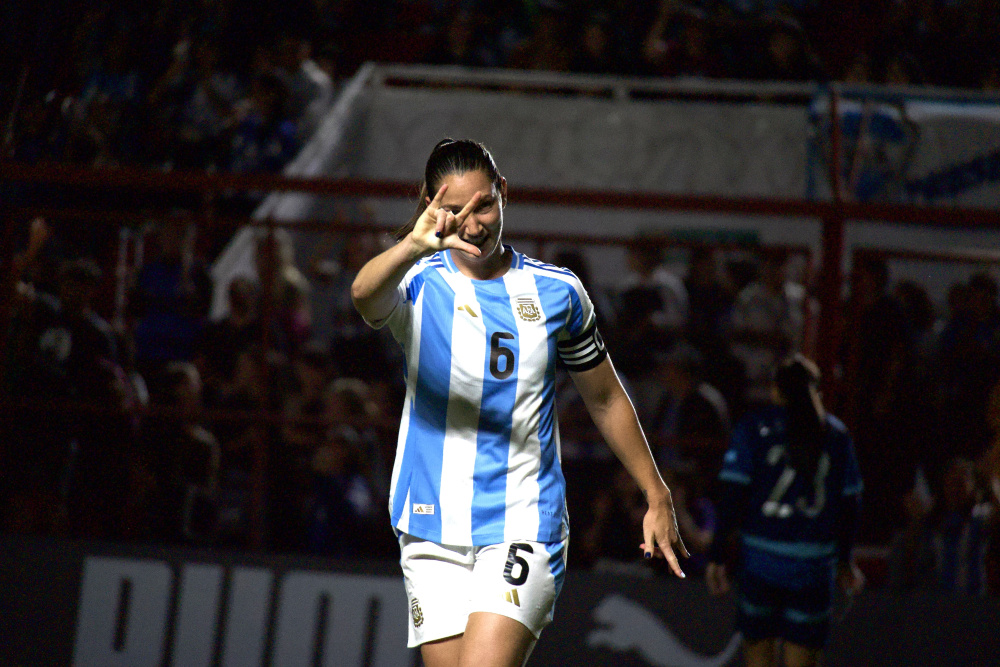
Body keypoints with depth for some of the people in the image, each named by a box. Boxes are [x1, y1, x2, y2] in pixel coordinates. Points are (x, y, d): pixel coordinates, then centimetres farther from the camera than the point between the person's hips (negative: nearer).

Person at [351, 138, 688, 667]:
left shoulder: (557, 291, 6)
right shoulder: (419, 285, -1)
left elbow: (606, 400, 19)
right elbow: (364, 296, -28)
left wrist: (656, 496, 19)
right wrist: (414, 245, -49)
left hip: (524, 529, -1)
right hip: (433, 534, 1)